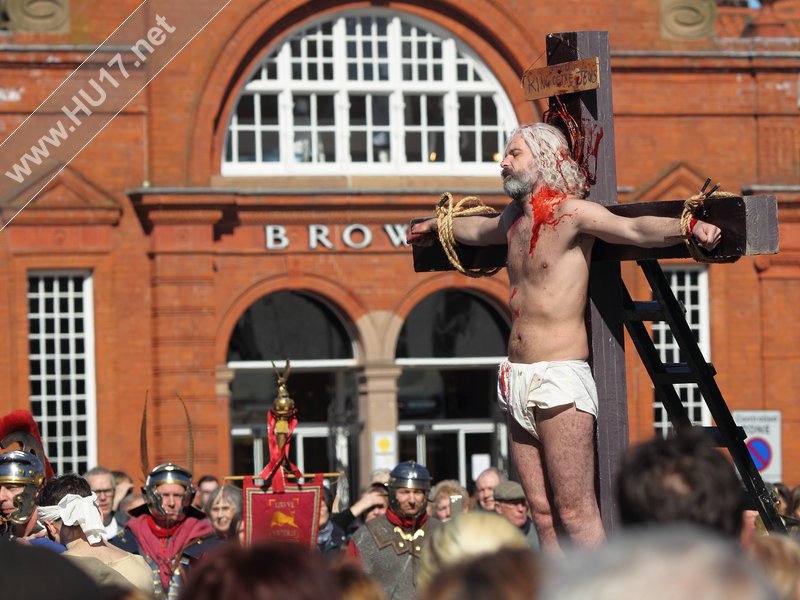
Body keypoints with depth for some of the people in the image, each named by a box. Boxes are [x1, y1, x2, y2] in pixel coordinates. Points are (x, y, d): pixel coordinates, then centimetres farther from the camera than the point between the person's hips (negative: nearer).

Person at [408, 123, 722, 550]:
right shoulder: (513, 218, 16)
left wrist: (690, 227, -42)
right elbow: (477, 230, 40)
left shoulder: (572, 213, -8)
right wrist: (435, 226, 58)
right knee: (542, 513, 4)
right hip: (516, 380, 8)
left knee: (575, 512, -13)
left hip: (559, 378, -8)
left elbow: (636, 230, -24)